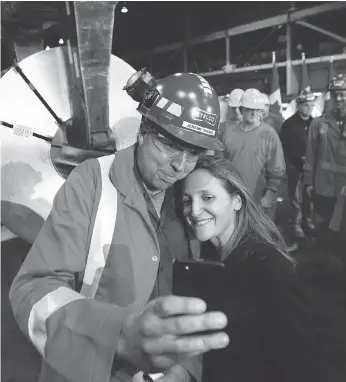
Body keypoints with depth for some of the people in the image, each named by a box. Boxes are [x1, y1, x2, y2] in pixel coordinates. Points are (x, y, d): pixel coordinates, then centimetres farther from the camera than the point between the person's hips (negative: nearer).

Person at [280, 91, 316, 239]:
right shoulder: (289, 124, -6)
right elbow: (285, 147, -9)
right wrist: (300, 157, -15)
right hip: (296, 167, -3)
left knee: (310, 196, 8)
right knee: (297, 198, 2)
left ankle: (309, 222, 23)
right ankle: (296, 225, 13)